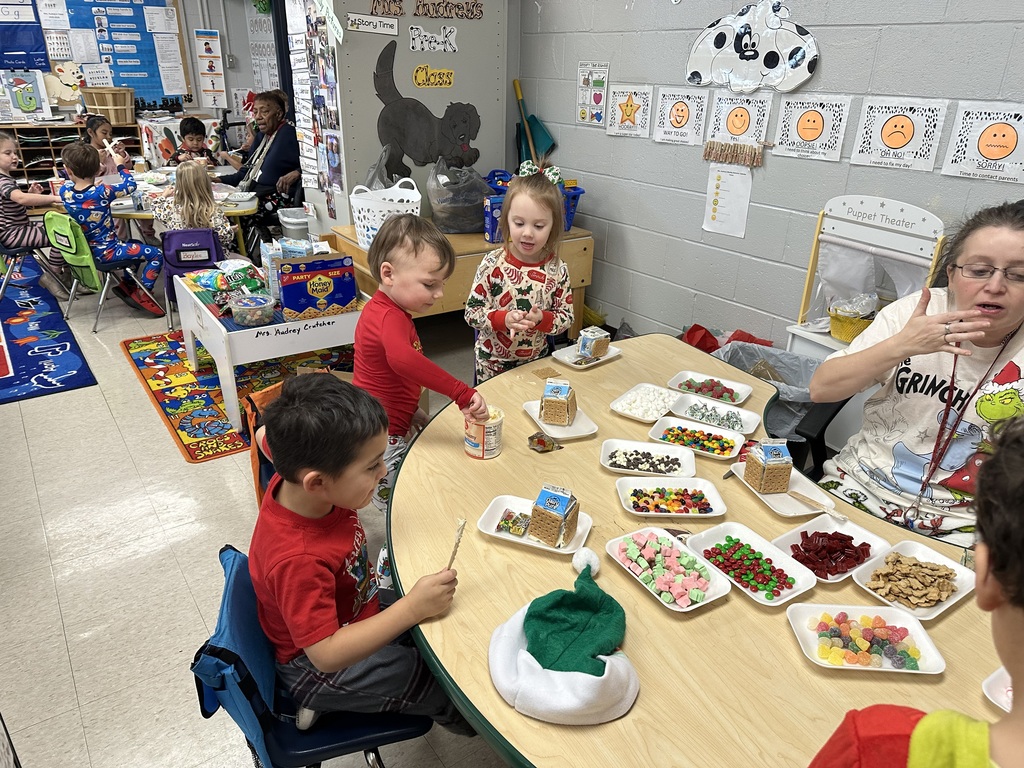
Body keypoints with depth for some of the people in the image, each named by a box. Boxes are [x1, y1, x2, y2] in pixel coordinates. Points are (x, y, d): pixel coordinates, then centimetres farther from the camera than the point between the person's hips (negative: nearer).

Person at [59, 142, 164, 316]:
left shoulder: (65, 191, -7)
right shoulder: (101, 192, -24)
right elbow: (130, 185, -9)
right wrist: (120, 165, 7)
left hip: (86, 249, 8)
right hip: (105, 251, -8)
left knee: (135, 245, 29)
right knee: (157, 254, -4)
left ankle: (126, 285, 25)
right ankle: (142, 295, -4)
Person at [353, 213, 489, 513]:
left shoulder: (380, 310, 8)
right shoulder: (391, 317, -27)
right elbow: (403, 359, -50)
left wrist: (410, 409, 23)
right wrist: (462, 393, -50)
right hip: (382, 437, -10)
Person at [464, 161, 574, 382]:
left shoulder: (557, 270, -10)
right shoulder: (493, 263, -15)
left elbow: (566, 317, -3)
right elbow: (472, 312, -12)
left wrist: (542, 319, -23)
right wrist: (504, 319, -28)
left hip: (536, 362, 2)